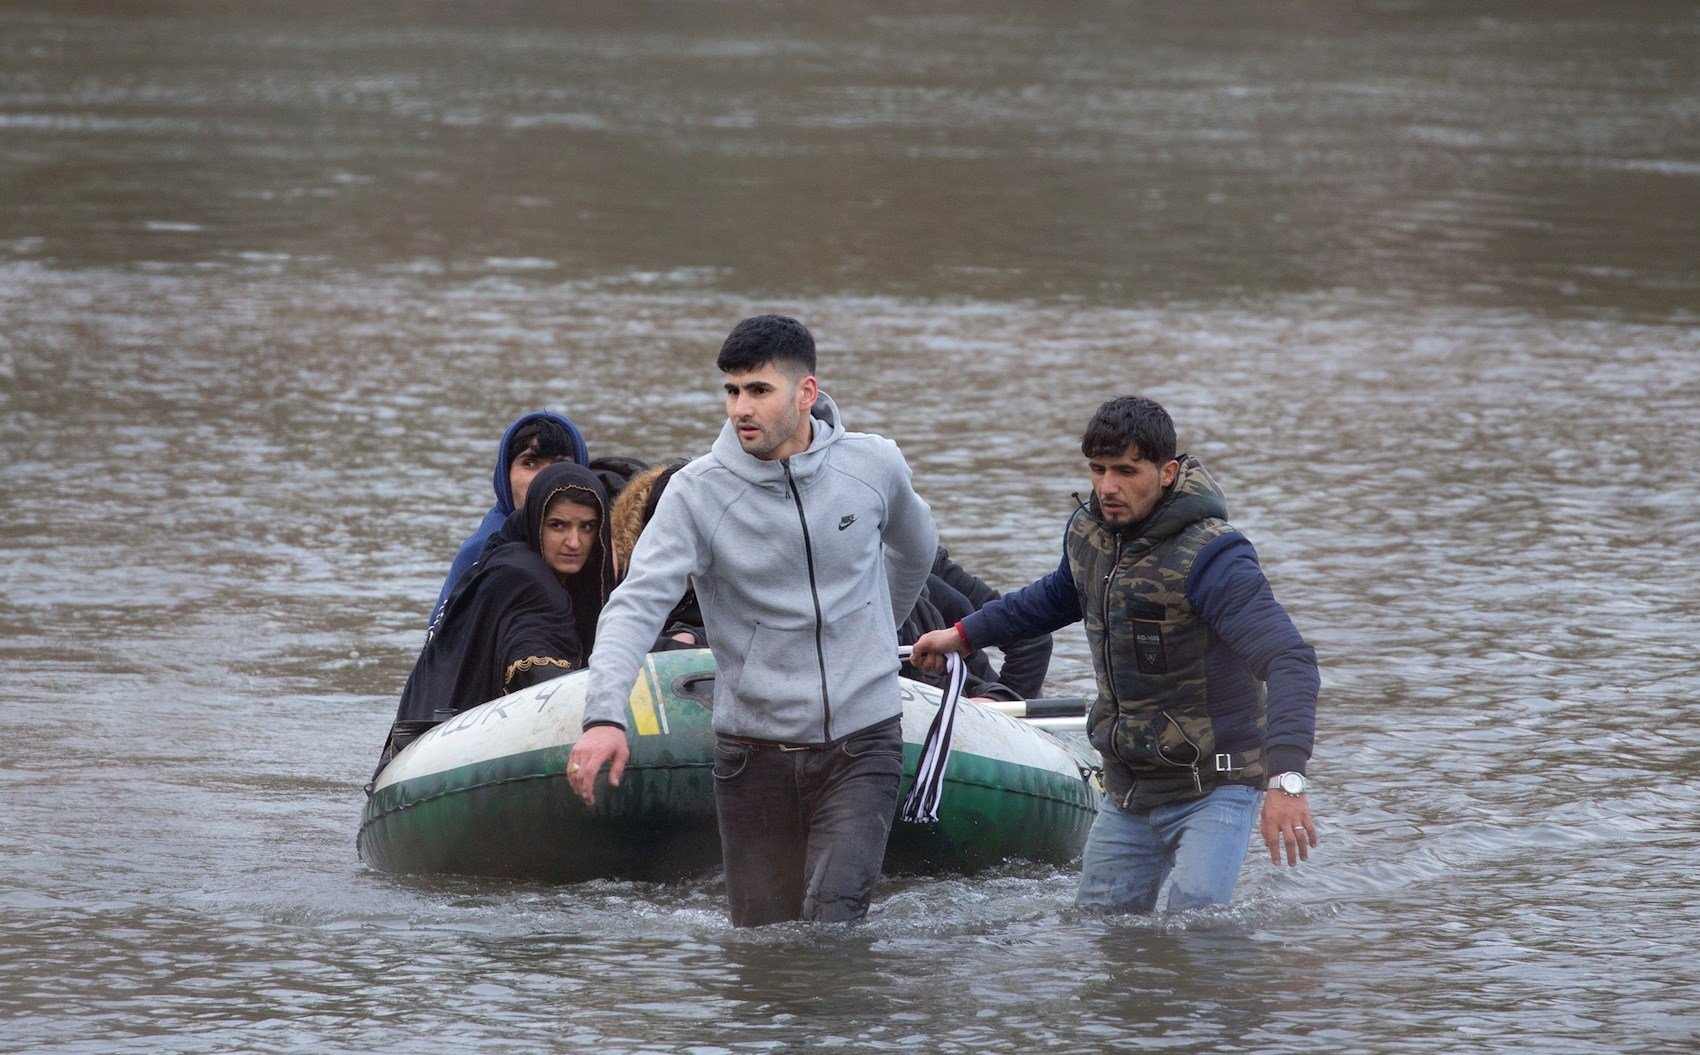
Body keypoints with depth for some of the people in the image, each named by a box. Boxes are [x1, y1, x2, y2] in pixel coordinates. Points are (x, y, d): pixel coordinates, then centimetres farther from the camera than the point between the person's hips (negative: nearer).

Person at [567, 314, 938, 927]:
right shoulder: (697, 493, -8)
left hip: (860, 744, 0)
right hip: (753, 754, 0)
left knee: (831, 928, -17)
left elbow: (914, 549, 22)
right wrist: (604, 716, -35)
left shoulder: (874, 466, -1)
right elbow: (637, 605, -19)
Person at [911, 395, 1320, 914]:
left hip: (1212, 788, -7)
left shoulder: (1210, 556, -22)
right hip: (1127, 792, 7)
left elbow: (1289, 660, -32)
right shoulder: (1088, 532, 2)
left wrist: (1286, 780, -45)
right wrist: (964, 634, 33)